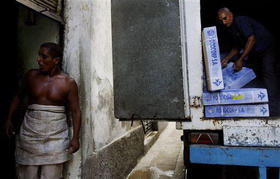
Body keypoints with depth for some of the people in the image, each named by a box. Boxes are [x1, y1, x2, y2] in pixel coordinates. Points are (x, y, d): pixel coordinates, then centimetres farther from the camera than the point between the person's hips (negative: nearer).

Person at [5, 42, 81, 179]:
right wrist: (9, 119, 9)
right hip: (30, 134, 3)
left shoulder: (68, 83, -6)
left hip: (55, 136, -2)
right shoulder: (31, 76, 3)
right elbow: (18, 97, 16)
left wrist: (75, 138, -10)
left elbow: (75, 111, -5)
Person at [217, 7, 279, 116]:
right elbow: (236, 47, 14)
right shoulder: (230, 29, 7)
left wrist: (240, 59, -28)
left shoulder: (241, 21, -20)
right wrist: (227, 58, -2)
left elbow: (251, 40, -27)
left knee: (267, 73, -19)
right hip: (254, 53, 9)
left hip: (267, 49, -9)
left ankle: (272, 111, -20)